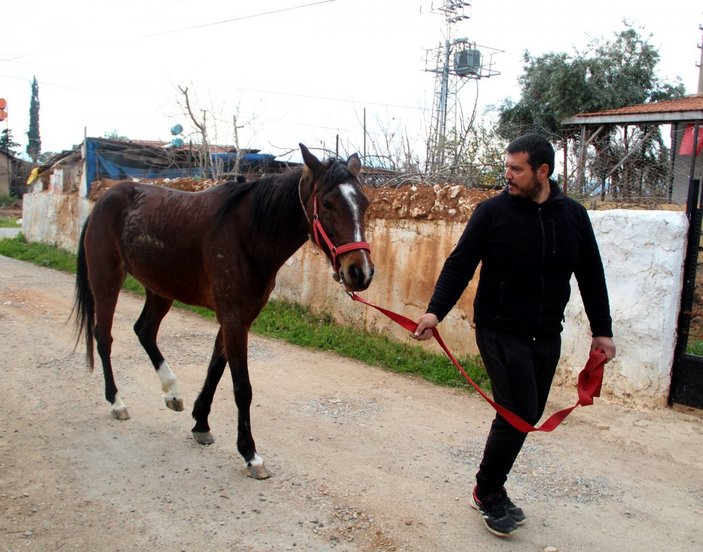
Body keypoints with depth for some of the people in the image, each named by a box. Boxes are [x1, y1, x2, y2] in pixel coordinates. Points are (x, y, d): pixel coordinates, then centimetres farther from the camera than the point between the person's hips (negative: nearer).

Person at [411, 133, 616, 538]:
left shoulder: (573, 215, 3)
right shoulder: (493, 211, -8)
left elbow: (591, 275, 9)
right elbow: (460, 265, -10)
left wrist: (602, 330, 9)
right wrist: (436, 311, -22)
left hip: (547, 336, 5)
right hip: (501, 333, -5)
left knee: (529, 414, 11)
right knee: (517, 414, -8)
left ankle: (491, 488, 29)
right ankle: (488, 493, 14)